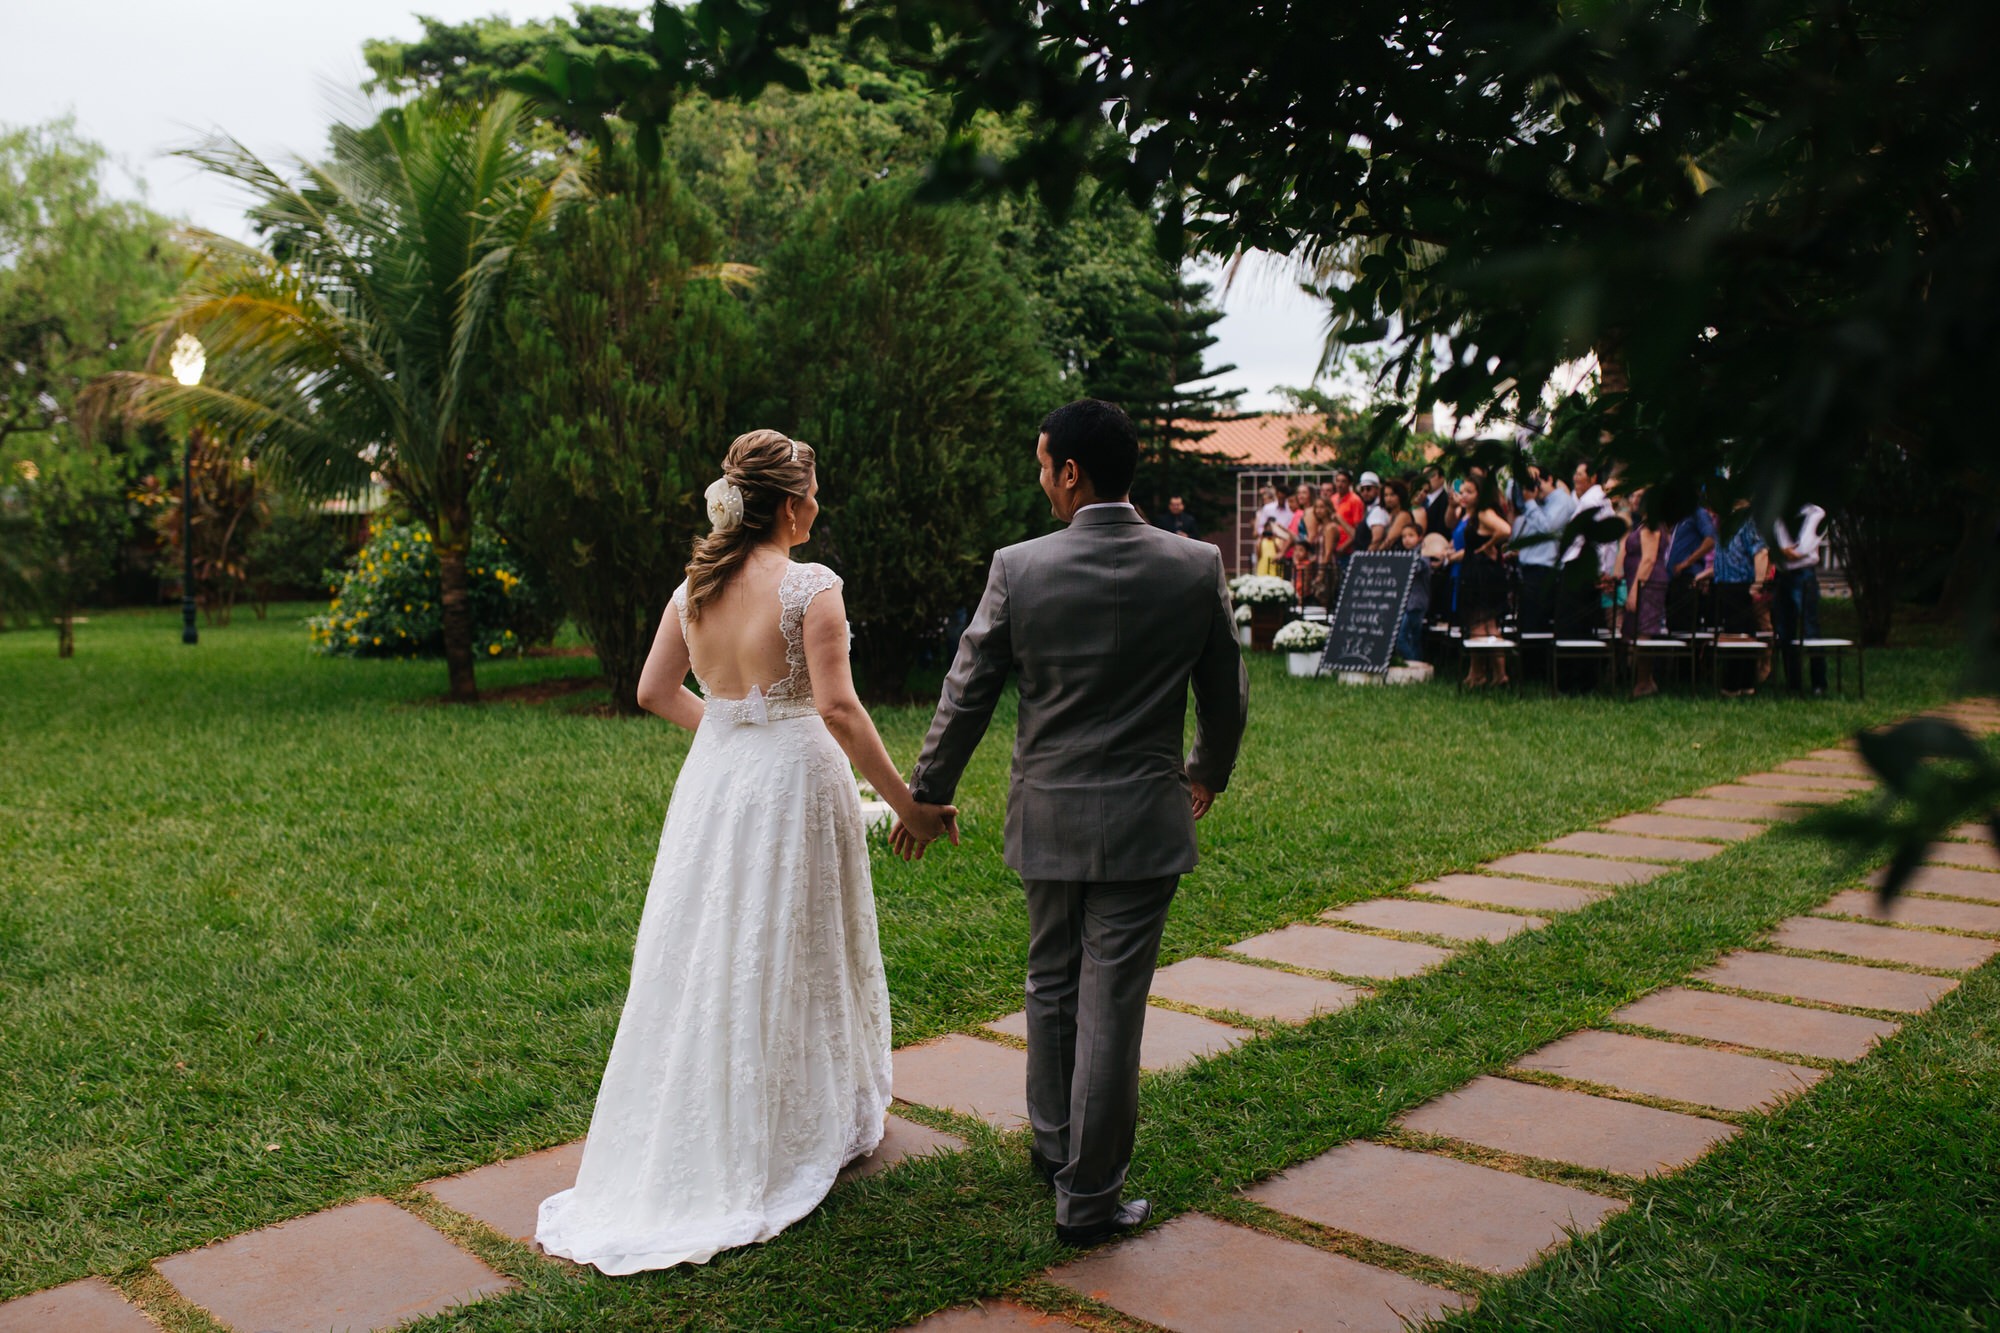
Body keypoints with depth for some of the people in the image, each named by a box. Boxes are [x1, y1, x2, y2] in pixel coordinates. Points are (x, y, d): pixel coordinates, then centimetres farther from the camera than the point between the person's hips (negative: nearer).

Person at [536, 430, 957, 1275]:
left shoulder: (694, 589, 3)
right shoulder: (811, 588, -16)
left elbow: (655, 692, 9)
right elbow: (837, 708, -21)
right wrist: (906, 804, -16)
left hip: (712, 783, 5)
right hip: (793, 782, -5)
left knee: (709, 957, 14)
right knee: (792, 959, 9)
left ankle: (697, 1139, 26)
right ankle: (807, 1132, 25)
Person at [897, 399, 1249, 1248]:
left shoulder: (1018, 569, -10)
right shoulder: (1196, 568, -6)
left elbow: (967, 696, -2)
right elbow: (1226, 697, 5)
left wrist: (927, 794, 12)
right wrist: (1207, 774, 24)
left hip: (1048, 818, 1)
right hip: (1144, 821, -1)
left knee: (1051, 987, 20)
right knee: (1111, 1006, 4)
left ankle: (1052, 1146, 38)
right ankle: (1089, 1198, 14)